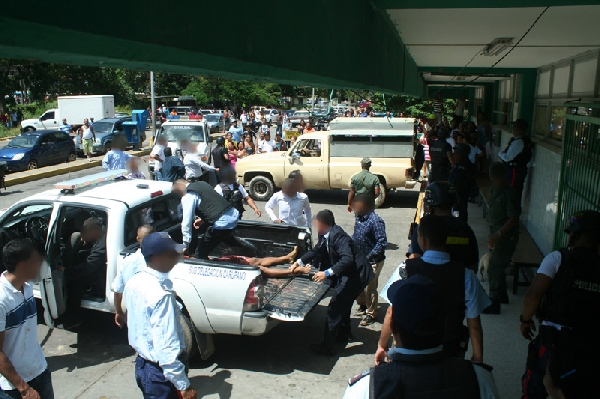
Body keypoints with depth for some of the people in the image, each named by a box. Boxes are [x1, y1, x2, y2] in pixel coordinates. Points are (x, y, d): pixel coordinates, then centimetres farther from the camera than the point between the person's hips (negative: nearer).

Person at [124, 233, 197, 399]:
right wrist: (184, 386, -23)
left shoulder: (134, 282, -2)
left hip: (142, 364, 8)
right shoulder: (161, 294, -29)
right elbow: (166, 347, -29)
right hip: (159, 372, -8)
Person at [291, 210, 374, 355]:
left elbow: (347, 259, -34)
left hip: (355, 276, -10)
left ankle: (327, 347, 4)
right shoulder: (326, 235, 4)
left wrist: (327, 273, -37)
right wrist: (298, 262, 10)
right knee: (343, 304, 25)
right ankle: (344, 334, 46)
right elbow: (316, 250, 16)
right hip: (349, 274, 10)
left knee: (334, 309, -5)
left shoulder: (337, 236, -24)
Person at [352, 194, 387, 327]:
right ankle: (363, 305, 43)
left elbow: (382, 242, -26)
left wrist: (369, 257, -26)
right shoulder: (359, 218, -1)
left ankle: (371, 314, 24)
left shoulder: (375, 221, -25)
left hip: (372, 262, -8)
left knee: (370, 288, 5)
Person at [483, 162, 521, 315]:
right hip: (497, 234, 9)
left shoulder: (510, 194, -19)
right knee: (497, 267, 19)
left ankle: (494, 303, 0)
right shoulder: (495, 191, 9)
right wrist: (494, 235, 15)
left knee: (494, 268, -7)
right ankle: (502, 295, 37)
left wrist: (497, 234, -27)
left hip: (506, 237, -9)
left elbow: (513, 218, -22)